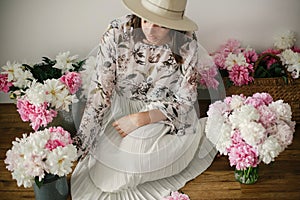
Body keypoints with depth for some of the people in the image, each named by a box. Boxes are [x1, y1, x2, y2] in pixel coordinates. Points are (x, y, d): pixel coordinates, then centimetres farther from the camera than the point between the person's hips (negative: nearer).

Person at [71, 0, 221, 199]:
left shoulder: (186, 44, -21)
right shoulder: (117, 33, -21)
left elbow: (184, 100, -12)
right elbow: (100, 88, -17)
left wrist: (140, 119, -22)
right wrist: (82, 140, -21)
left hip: (166, 116, -1)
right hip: (121, 112, 2)